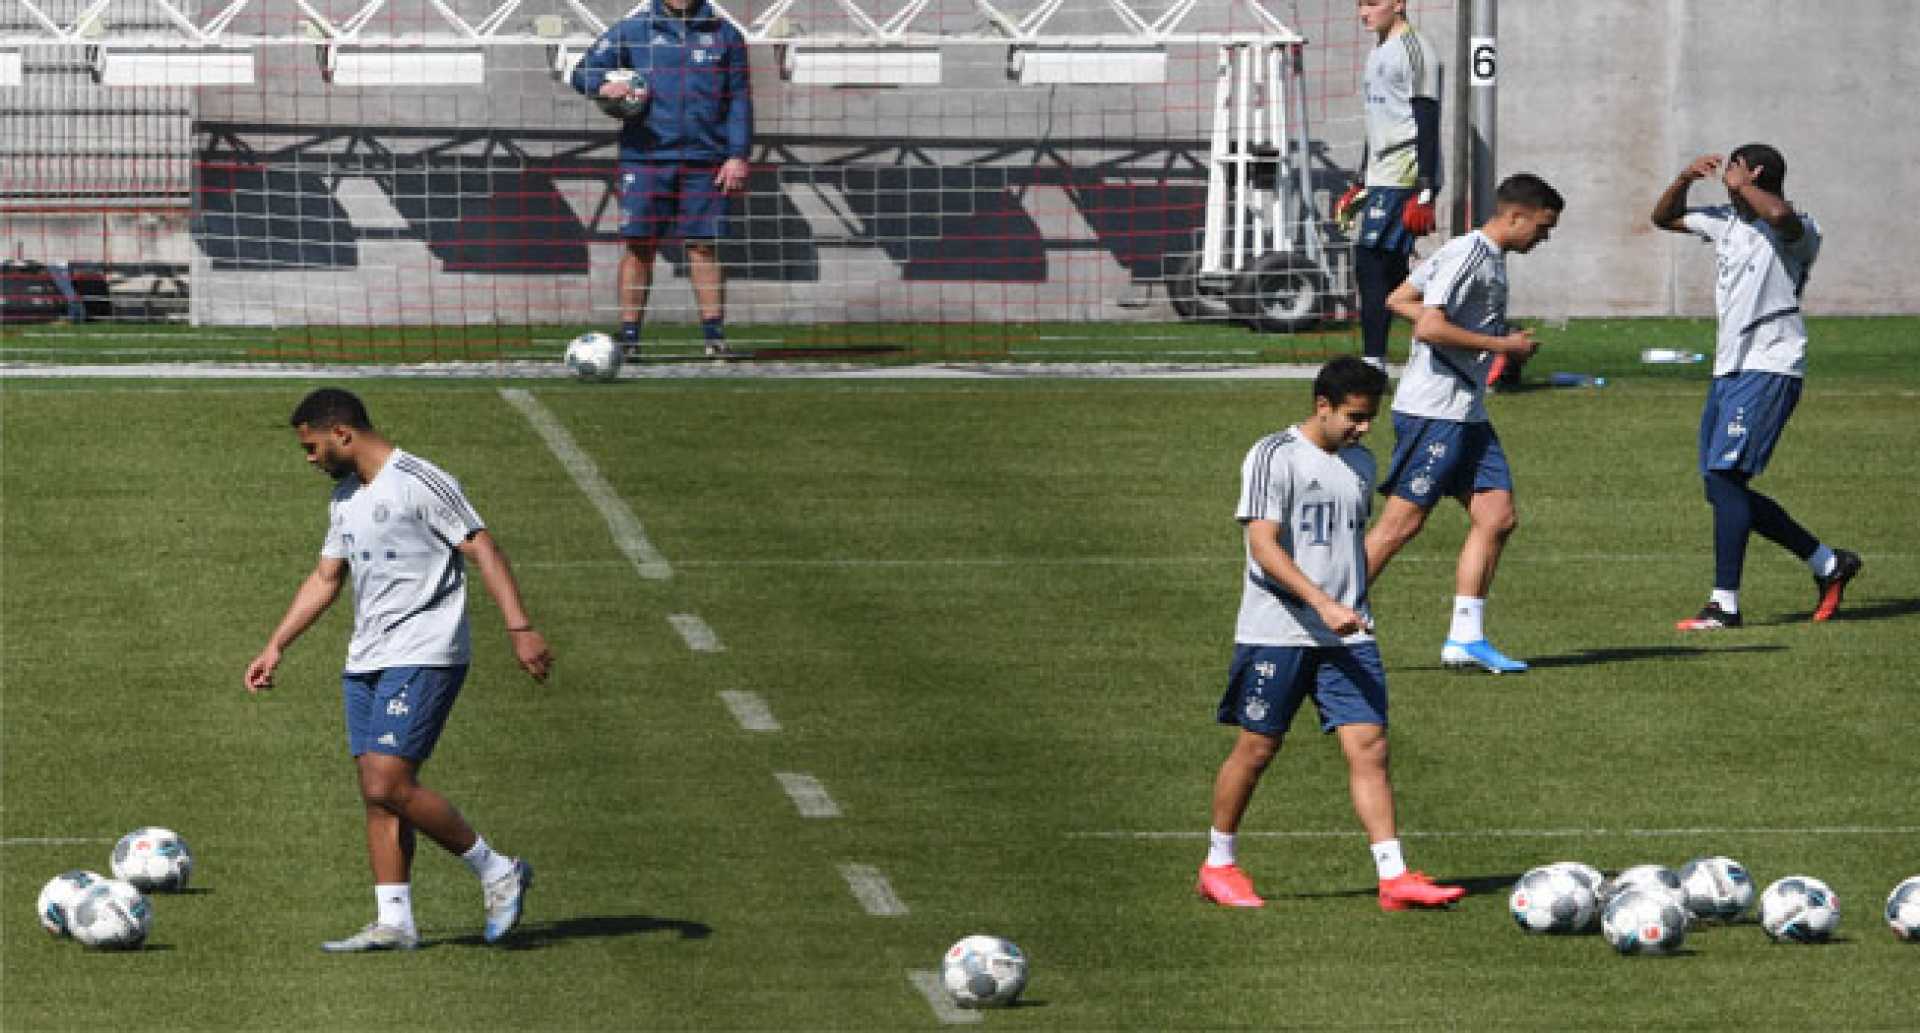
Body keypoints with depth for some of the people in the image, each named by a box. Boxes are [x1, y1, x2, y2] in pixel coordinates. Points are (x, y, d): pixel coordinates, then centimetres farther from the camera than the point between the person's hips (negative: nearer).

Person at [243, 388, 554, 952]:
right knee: (376, 790, 3)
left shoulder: (420, 483, -12)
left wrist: (520, 629, -23)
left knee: (390, 786, -16)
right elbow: (325, 578, 24)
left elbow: (484, 551, -14)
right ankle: (394, 922, 6)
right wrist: (275, 647, 18)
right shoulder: (345, 497, 16)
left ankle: (497, 871, -2)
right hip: (365, 662, 9)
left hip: (423, 660, -9)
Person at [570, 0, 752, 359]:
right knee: (639, 245, -2)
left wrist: (737, 156, 0)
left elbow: (739, 100, 9)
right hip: (645, 157, 0)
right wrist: (602, 86, -17)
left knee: (703, 246, -1)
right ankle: (629, 335, 3)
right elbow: (582, 73, 7)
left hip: (705, 161, 0)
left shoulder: (723, 35, 10)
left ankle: (715, 335, 1)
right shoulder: (631, 31, 8)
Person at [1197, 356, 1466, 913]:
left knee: (1369, 745, -5)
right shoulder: (1274, 457, -10)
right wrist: (1324, 604, -27)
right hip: (1276, 632, -5)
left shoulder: (1360, 461, 13)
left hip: (1348, 635, 5)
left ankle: (1394, 877, -9)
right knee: (1257, 747, 4)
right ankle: (1218, 864, 21)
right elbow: (1263, 544, -18)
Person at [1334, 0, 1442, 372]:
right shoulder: (1378, 54, 20)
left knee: (1372, 266, -13)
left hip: (1404, 178, -10)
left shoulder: (1415, 51, -10)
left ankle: (1373, 365, -13)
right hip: (1381, 179, 10)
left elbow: (1428, 125, -16)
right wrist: (1360, 186, 26)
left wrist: (1424, 193, -21)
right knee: (1388, 271, 8)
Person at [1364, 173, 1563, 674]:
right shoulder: (1466, 255, -13)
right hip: (1433, 411, -10)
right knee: (1403, 521, -8)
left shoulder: (1489, 257, 17)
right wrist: (1502, 345, -13)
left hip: (1466, 414, 10)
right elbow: (1430, 328, -22)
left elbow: (1399, 300, 21)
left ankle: (1465, 638, 4)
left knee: (1497, 516, 3)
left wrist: (1496, 337, 13)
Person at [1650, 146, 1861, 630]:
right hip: (1728, 370, 9)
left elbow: (1781, 216, -36)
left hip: (1769, 368, -9)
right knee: (1724, 489, 9)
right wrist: (1685, 178, 7)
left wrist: (1740, 184, -20)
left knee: (1724, 477, -17)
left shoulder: (1798, 231, -11)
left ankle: (1724, 604, -14)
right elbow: (1664, 217, 26)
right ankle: (1828, 563, 21)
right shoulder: (1726, 222, 15)